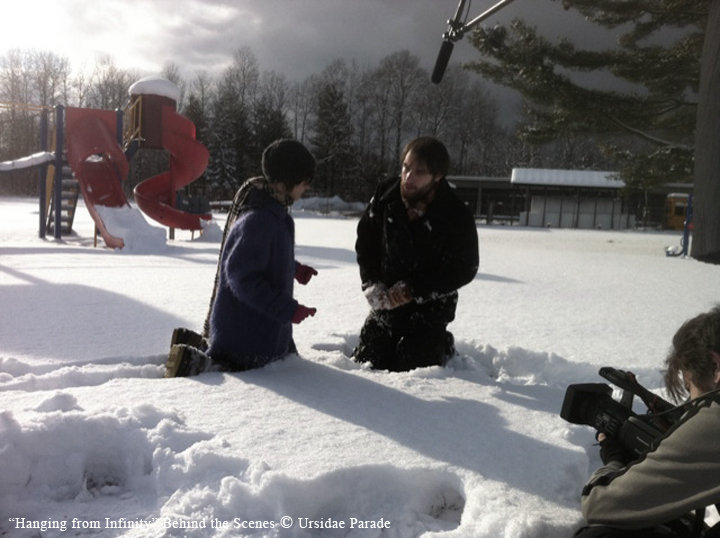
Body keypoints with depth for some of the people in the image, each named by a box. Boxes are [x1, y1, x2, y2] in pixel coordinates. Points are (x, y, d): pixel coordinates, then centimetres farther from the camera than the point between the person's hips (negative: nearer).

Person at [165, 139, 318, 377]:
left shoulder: (274, 213, 5)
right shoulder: (258, 221, -27)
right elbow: (242, 275, -29)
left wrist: (294, 268, 18)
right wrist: (287, 309, -26)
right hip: (247, 329, -10)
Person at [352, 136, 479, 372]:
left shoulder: (457, 216, -19)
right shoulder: (385, 195, -8)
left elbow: (465, 269, -13)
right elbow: (364, 241, 5)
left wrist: (412, 290, -18)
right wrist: (372, 284, -7)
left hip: (430, 308, -4)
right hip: (386, 301, 4)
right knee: (363, 361, 9)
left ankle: (443, 345, 24)